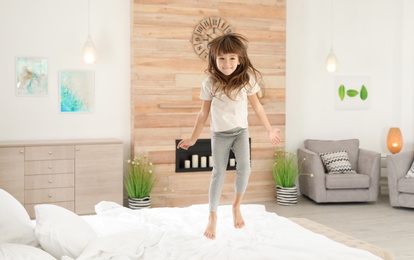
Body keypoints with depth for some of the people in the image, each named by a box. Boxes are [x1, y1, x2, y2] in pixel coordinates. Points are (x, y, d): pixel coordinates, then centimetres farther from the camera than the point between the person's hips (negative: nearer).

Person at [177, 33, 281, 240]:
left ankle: (236, 206, 9)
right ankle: (212, 217, 9)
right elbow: (204, 113, -2)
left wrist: (269, 130, 5)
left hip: (241, 131, 1)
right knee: (218, 173, -3)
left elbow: (257, 106, 3)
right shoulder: (210, 83, -11)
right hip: (219, 134, -1)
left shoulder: (246, 79, -8)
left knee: (244, 168, -15)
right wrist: (193, 139, 2)